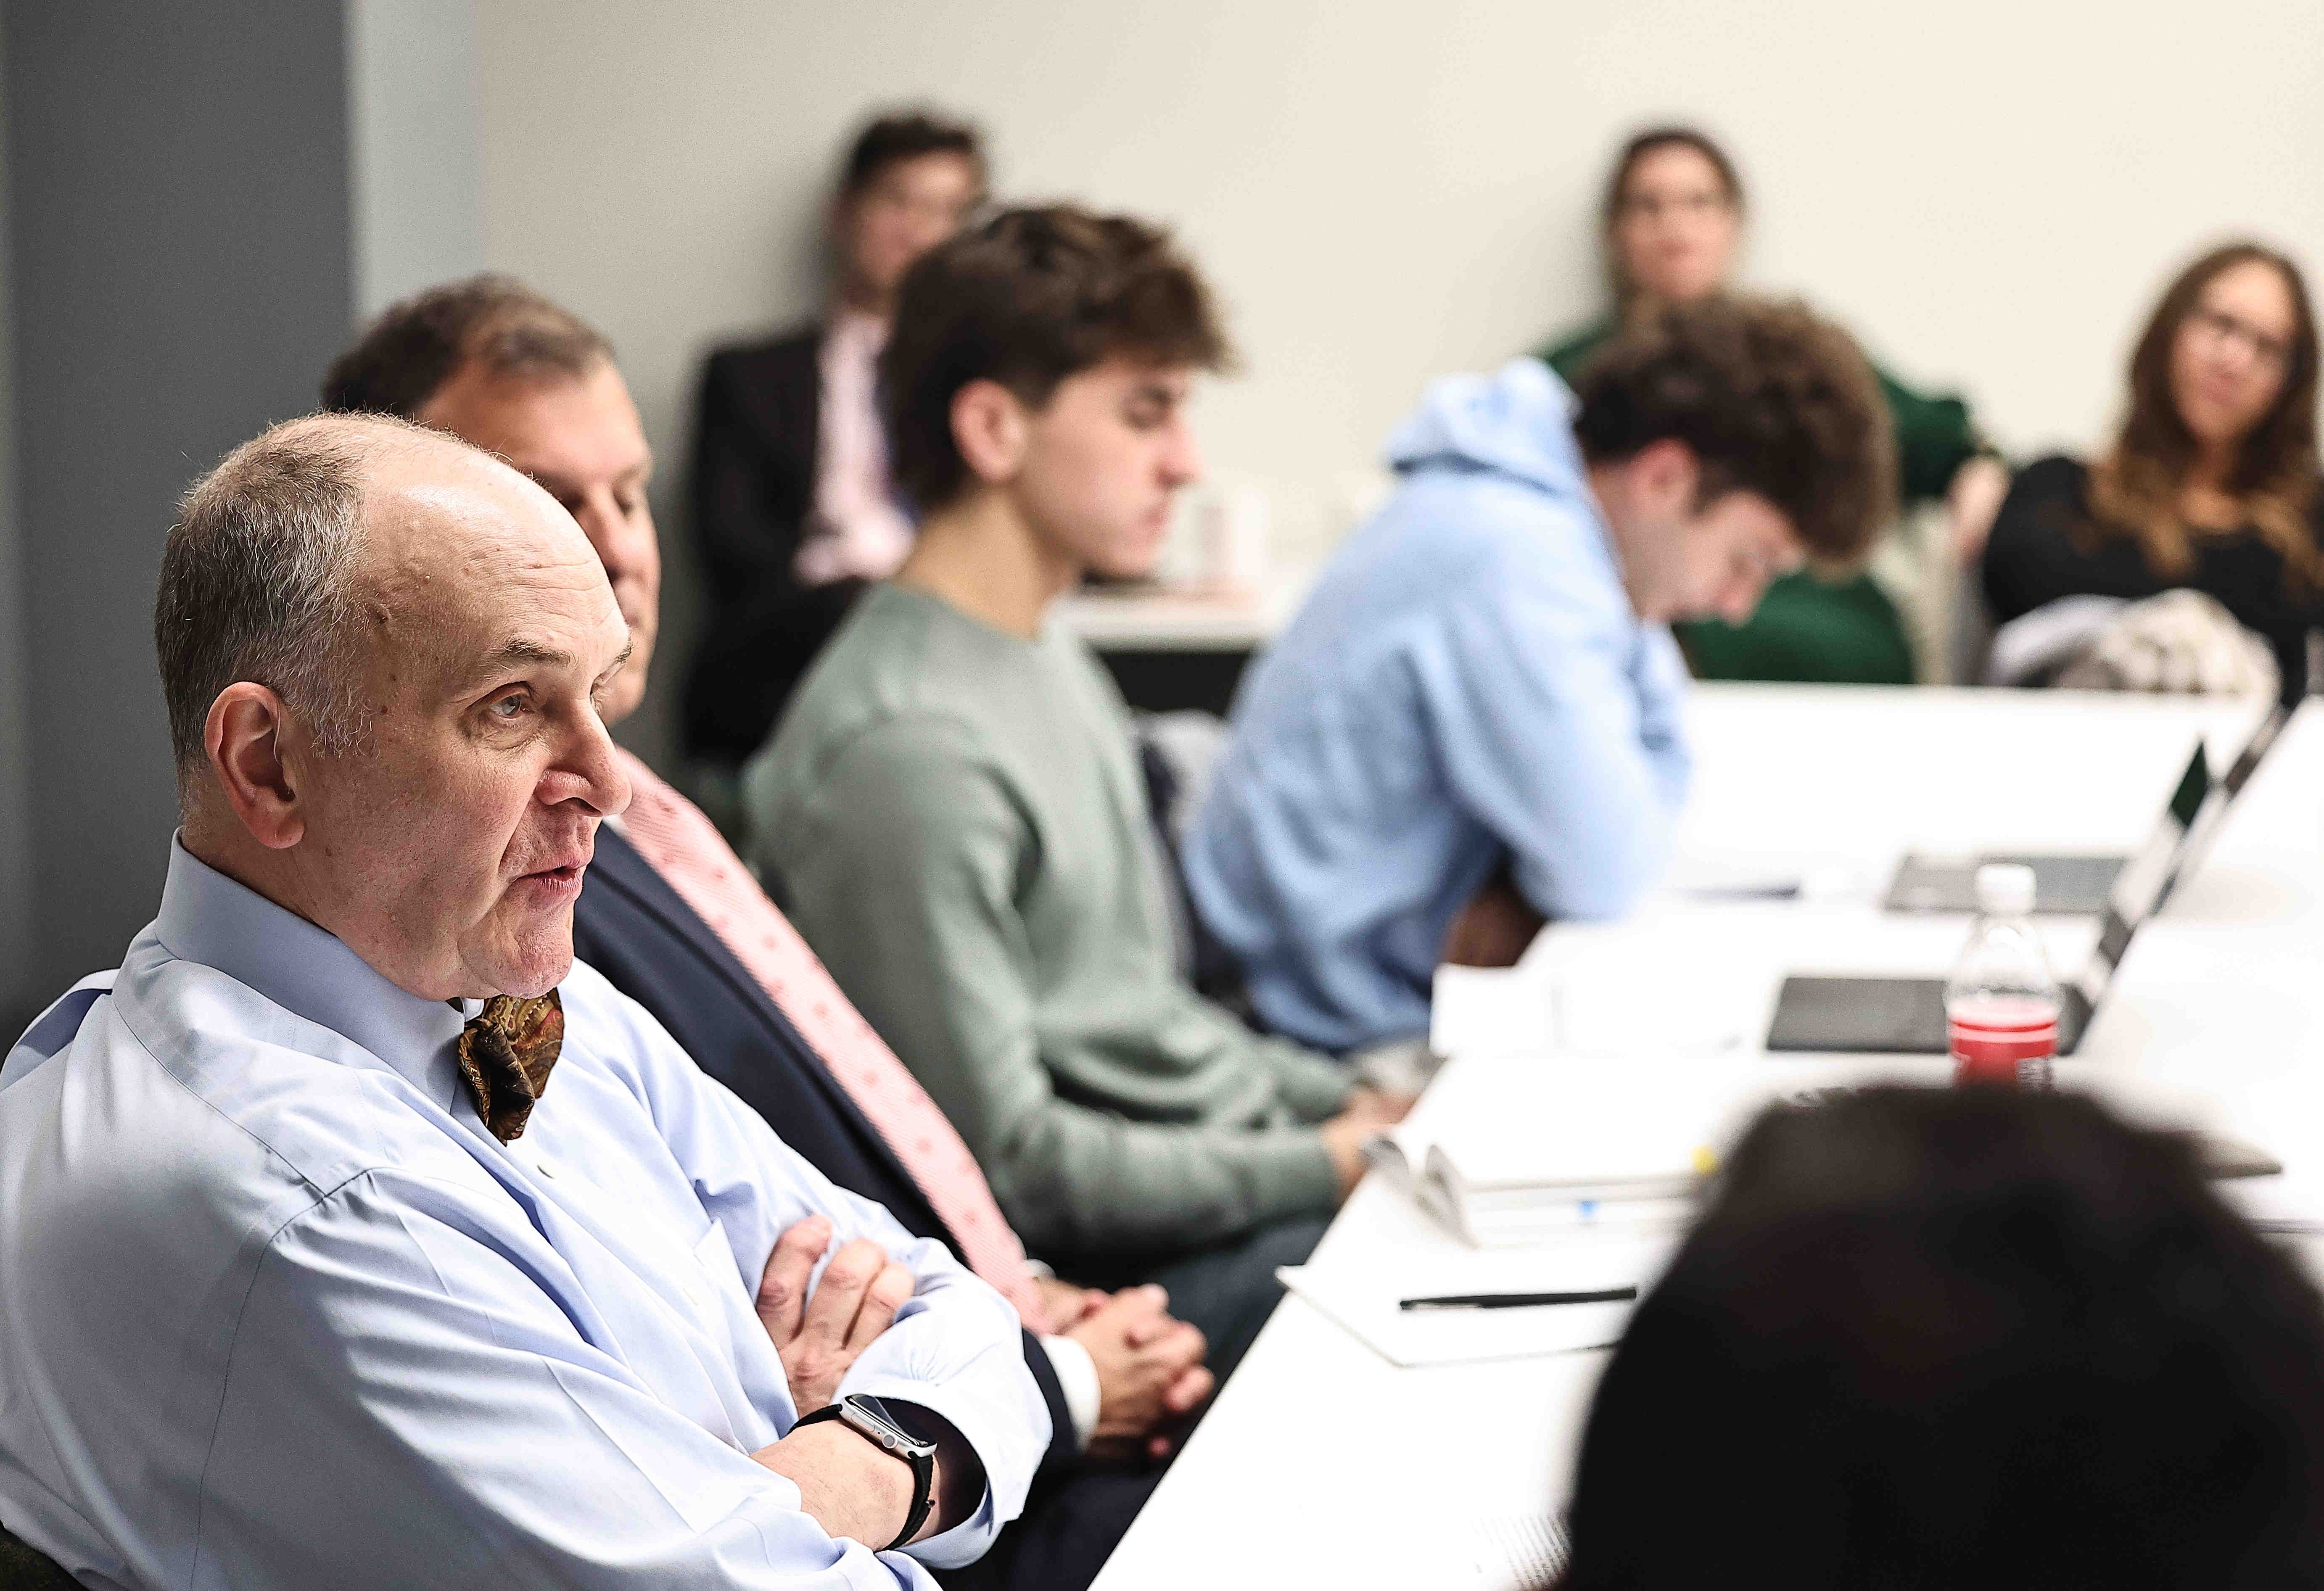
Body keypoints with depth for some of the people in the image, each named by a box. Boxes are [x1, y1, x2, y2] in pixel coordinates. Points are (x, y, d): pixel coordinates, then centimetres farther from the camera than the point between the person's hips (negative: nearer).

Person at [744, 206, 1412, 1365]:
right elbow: (1004, 1159, -19)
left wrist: (1348, 1104, 9)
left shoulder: (1051, 659, 13)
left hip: (1237, 1154, 10)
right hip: (1113, 1280, -10)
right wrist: (1324, 1167, -15)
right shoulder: (908, 748, -20)